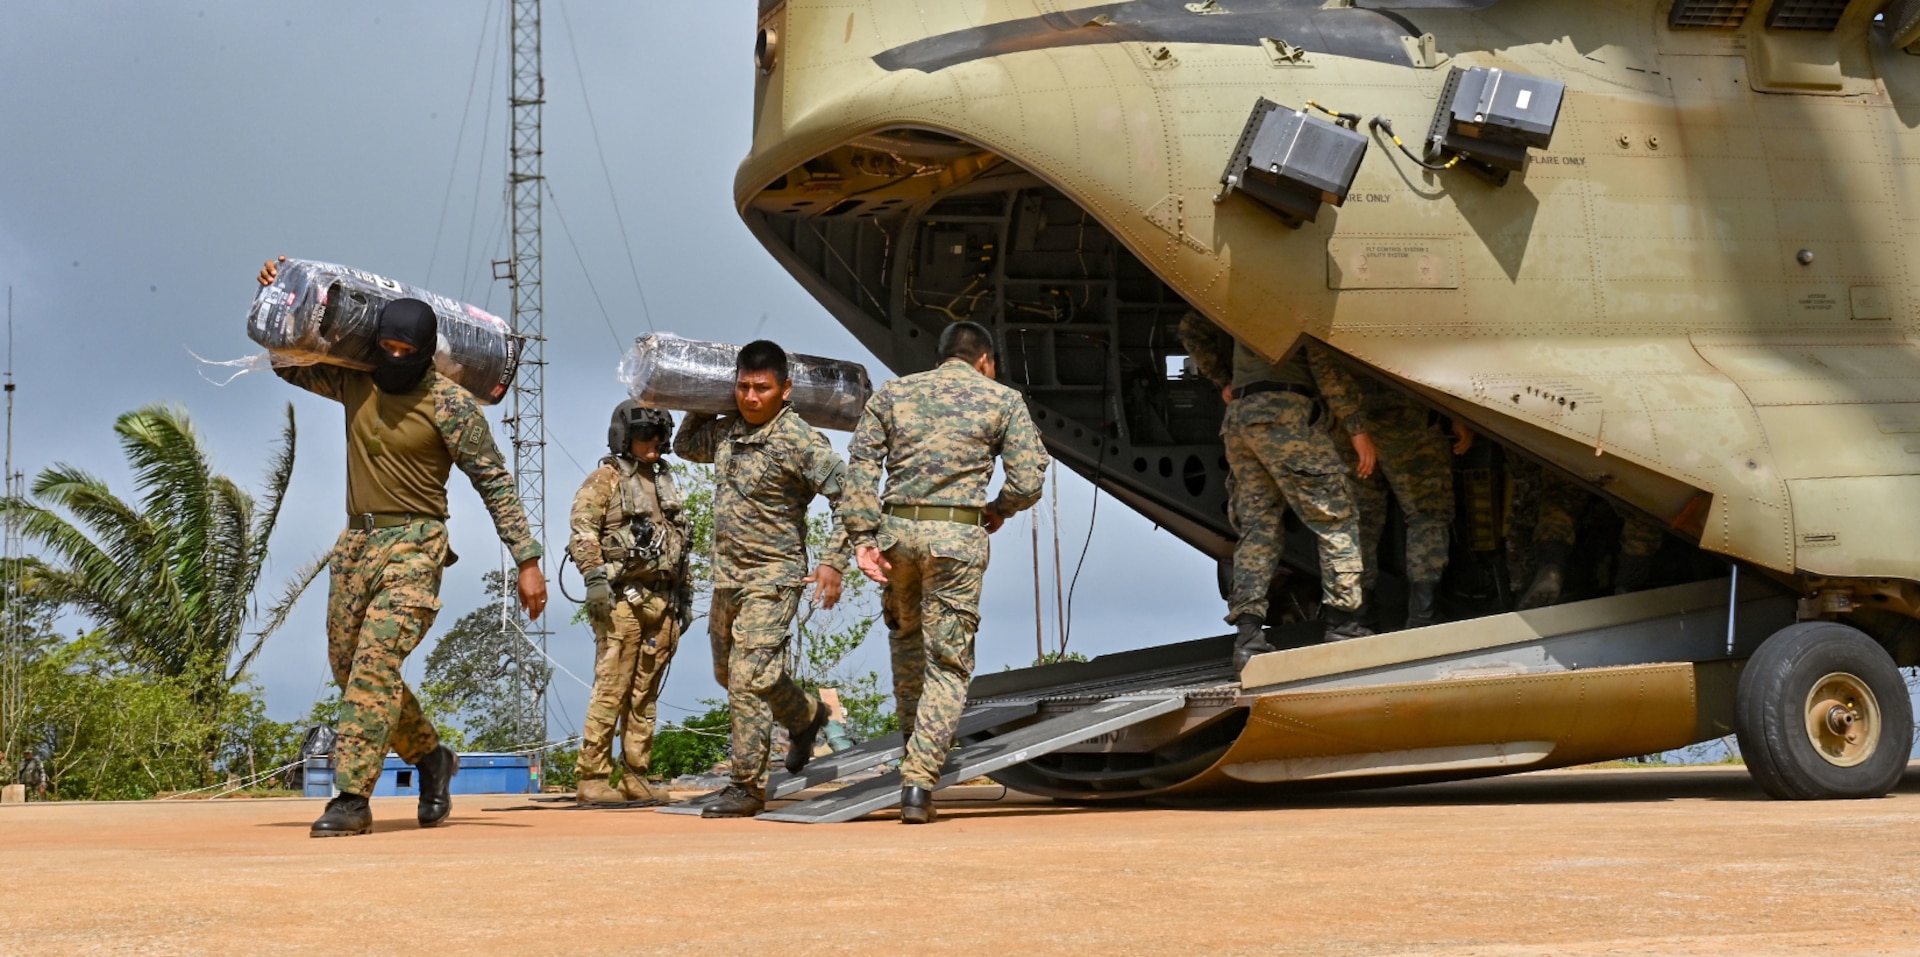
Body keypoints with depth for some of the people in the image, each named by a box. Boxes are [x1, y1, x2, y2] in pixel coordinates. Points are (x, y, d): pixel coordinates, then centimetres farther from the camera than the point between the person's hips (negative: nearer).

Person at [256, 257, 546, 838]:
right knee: (350, 669, 9)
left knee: (375, 661, -19)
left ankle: (353, 798, -21)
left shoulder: (448, 404, -9)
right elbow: (287, 363, 25)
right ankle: (430, 757, 28)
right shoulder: (355, 384, 8)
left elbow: (495, 482, -8)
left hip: (413, 545, -7)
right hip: (356, 541, 7)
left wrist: (528, 560, -13)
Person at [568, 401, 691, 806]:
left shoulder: (666, 483, 22)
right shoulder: (606, 479, 1)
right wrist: (594, 577, -21)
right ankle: (592, 779, -9)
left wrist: (685, 595, 21)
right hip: (623, 600, -7)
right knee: (611, 690, -10)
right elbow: (583, 530, -10)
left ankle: (636, 778, 10)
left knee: (645, 695, 7)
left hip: (662, 603, 7)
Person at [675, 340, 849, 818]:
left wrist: (832, 562, -21)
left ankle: (747, 786, -6)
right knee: (729, 674, 19)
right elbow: (687, 445, 28)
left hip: (772, 578, -8)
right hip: (726, 576, 8)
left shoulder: (800, 441, -15)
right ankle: (805, 715, 42)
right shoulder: (726, 431, 6)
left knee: (747, 679, -14)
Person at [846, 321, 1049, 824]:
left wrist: (864, 537, -2)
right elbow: (1028, 479, 1)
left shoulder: (892, 393, 13)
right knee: (949, 661, 2)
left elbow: (861, 463, 2)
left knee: (906, 633, 29)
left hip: (897, 528, 3)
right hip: (957, 536, -3)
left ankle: (915, 737, 38)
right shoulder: (1003, 400, 8)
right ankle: (918, 780, -9)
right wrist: (999, 510, 21)